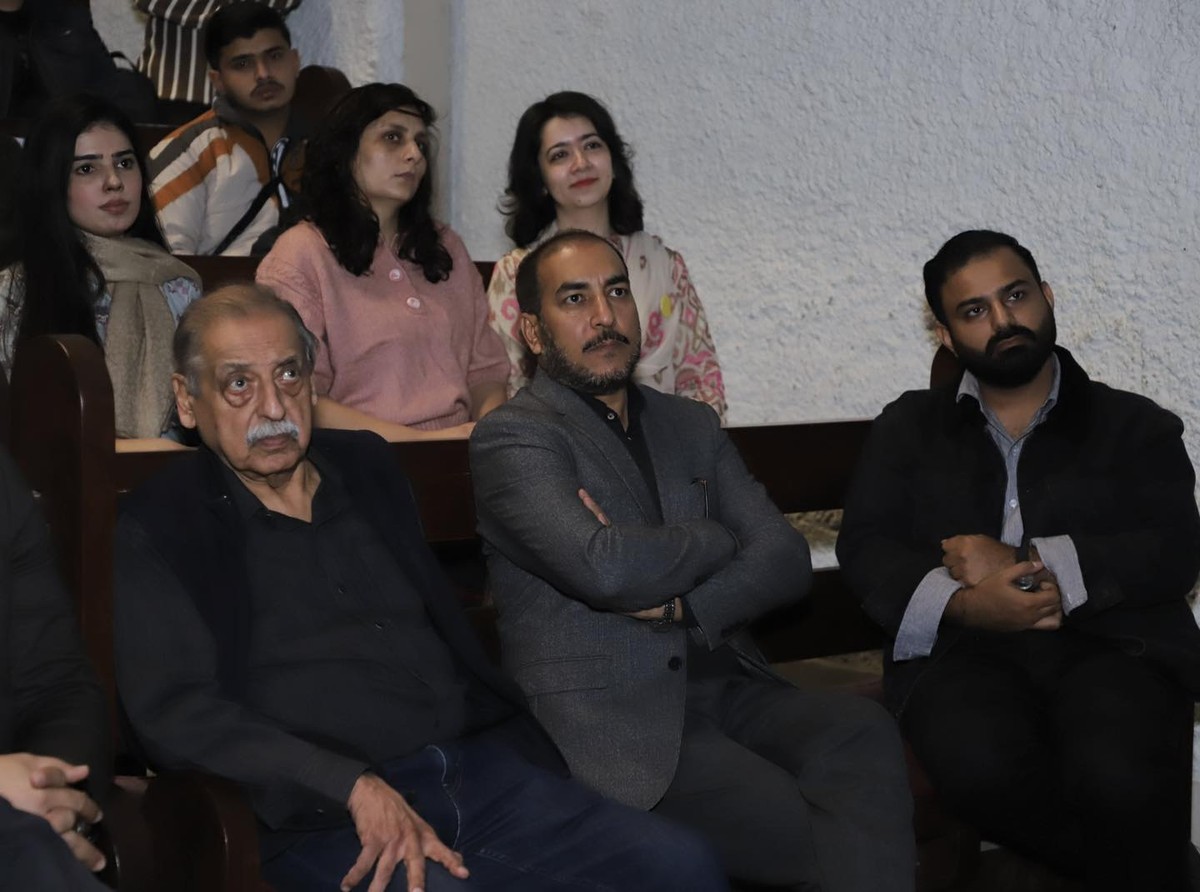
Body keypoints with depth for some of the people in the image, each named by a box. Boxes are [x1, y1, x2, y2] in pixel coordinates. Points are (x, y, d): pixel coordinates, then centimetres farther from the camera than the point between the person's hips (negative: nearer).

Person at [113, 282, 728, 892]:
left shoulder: (365, 467, 19)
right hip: (325, 822, -5)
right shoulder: (160, 530, 2)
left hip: (482, 772, 6)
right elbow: (177, 713, -10)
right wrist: (358, 789, -20)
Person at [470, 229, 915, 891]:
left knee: (861, 729, -24)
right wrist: (715, 540, -1)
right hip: (612, 725, -6)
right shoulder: (511, 438, -2)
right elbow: (603, 567, -20)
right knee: (805, 834, -27)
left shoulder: (693, 426, 19)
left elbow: (787, 559, 8)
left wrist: (677, 603, -11)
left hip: (724, 692, 6)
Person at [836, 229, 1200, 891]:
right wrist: (959, 603, -13)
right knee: (980, 763, -34)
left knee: (1119, 775, -36)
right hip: (963, 647, 1)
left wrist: (1029, 563, -10)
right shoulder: (908, 428, 21)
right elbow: (865, 548, 8)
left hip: (1109, 644, -1)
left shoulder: (1134, 426, 17)